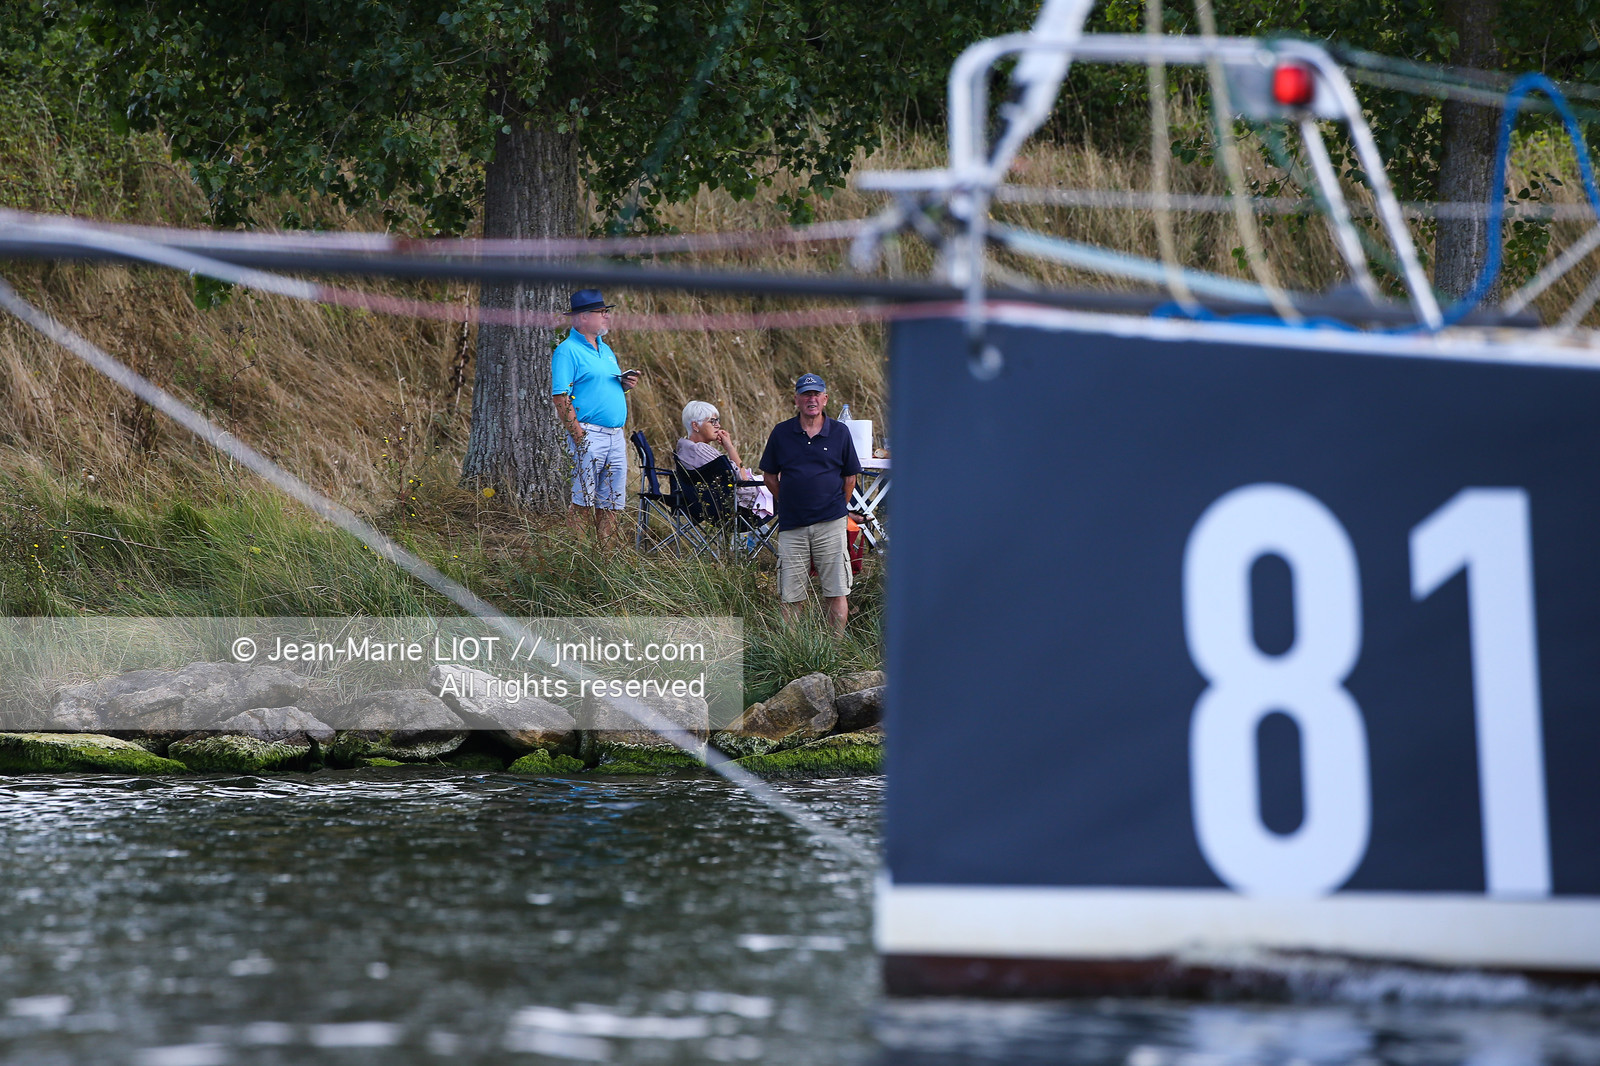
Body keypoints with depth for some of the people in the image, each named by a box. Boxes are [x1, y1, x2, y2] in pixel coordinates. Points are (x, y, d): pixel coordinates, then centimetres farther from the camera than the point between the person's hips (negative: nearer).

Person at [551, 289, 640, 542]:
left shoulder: (605, 350, 20)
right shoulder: (567, 350, -6)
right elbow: (560, 397, -13)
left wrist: (625, 384, 6)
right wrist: (579, 437, -18)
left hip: (615, 436, 8)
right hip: (588, 434, -8)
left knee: (611, 503, 7)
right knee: (582, 502, -8)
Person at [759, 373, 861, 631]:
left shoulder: (839, 432, 3)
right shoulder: (782, 433, 4)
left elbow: (850, 476, 12)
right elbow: (769, 476, 12)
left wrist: (837, 507, 10)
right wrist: (788, 504, 10)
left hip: (830, 523, -1)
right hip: (792, 525, 1)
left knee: (837, 592, -1)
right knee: (790, 597, 1)